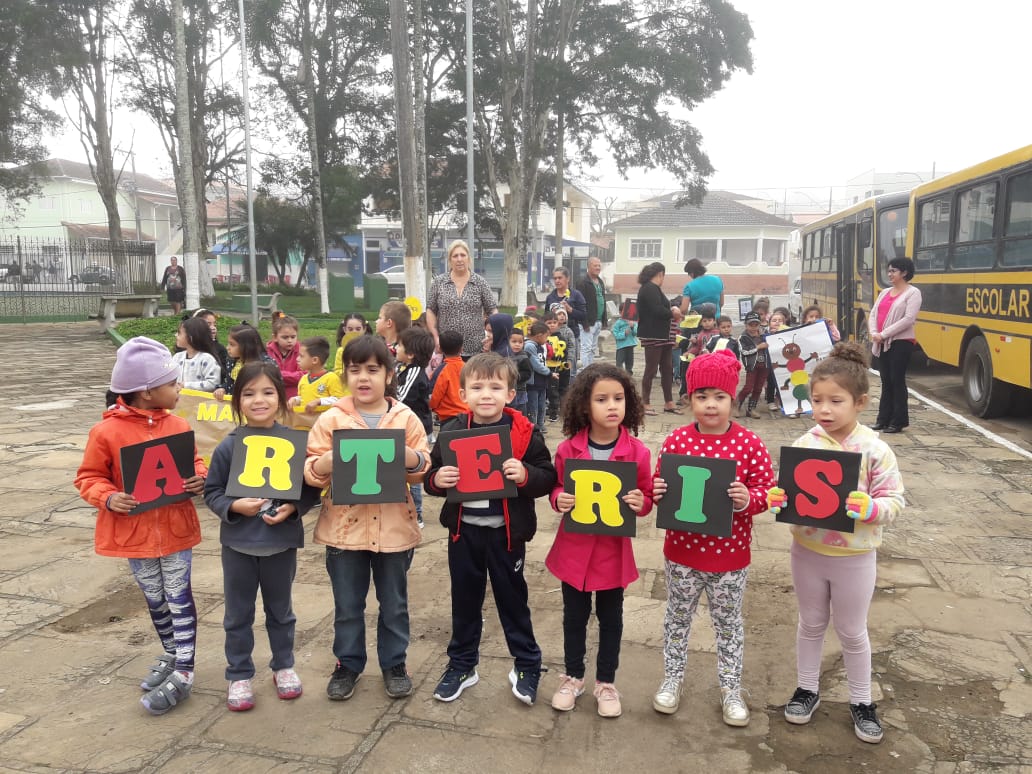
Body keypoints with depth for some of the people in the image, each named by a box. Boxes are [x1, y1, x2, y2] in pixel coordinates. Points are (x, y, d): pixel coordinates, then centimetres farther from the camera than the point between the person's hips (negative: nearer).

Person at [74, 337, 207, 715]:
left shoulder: (178, 426, -5)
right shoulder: (106, 432, -13)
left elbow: (193, 461, 9)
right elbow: (89, 477, -4)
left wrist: (200, 478, -13)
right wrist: (108, 498, -22)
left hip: (176, 529, 1)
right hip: (134, 532, 0)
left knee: (179, 598, 5)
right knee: (154, 599, 17)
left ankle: (183, 672, 13)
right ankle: (171, 655, 38)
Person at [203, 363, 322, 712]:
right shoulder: (228, 446, -9)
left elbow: (311, 488, -4)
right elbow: (211, 491, -3)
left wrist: (293, 508, -21)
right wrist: (234, 506, -20)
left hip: (282, 541, 0)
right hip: (238, 542, 0)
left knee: (280, 610, 19)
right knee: (238, 615, 14)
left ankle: (283, 666, 39)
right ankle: (239, 675, 31)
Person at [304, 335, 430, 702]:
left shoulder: (406, 418, -1)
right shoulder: (331, 419, -3)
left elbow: (422, 471, 0)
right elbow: (311, 472, -4)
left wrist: (408, 457, -20)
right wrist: (328, 462, -24)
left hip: (393, 526, 0)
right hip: (344, 526, 0)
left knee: (394, 604, 14)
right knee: (347, 606, 14)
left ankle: (394, 664, 32)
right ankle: (347, 665, 32)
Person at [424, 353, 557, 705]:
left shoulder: (524, 433, -11)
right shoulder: (452, 431, -5)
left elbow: (548, 477, -9)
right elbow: (431, 475, 2)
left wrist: (525, 475, -28)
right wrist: (437, 479, -20)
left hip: (506, 532, -2)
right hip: (463, 531, 2)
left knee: (512, 599, 13)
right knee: (465, 601, 17)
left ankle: (526, 666, 32)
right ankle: (461, 666, 35)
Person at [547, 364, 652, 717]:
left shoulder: (637, 451, -10)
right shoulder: (568, 449, -9)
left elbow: (646, 498, -1)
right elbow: (556, 488, 4)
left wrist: (640, 503, -22)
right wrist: (559, 500, -17)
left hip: (614, 549, 0)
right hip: (574, 546, 1)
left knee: (610, 618, 15)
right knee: (574, 616, 16)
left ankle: (605, 683, 34)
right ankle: (572, 677, 36)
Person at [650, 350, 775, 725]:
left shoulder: (750, 444, -11)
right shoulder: (675, 441, -7)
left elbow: (768, 490, -7)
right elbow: (660, 487, 2)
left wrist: (749, 499, -27)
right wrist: (657, 493, -20)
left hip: (730, 555, -1)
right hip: (682, 551, 1)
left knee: (728, 623, 16)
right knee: (678, 616, 18)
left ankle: (730, 688, 35)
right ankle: (672, 679, 37)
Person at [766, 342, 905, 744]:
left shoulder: (875, 450, -16)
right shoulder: (803, 444, -9)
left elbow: (894, 502, -12)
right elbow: (788, 493, -2)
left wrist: (869, 508, -31)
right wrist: (777, 499, -23)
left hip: (855, 557, -2)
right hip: (807, 551, 2)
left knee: (852, 632, 15)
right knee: (811, 624, 20)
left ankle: (861, 701, 36)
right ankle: (807, 688, 39)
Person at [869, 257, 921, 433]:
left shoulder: (913, 293, -5)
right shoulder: (885, 292, 17)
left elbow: (908, 319, -16)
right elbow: (873, 314, 12)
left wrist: (884, 334, -17)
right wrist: (873, 333, -7)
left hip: (901, 343, -7)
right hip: (883, 344, 7)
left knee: (897, 381, -4)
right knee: (886, 382, 9)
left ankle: (899, 421, 3)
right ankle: (884, 419, 14)